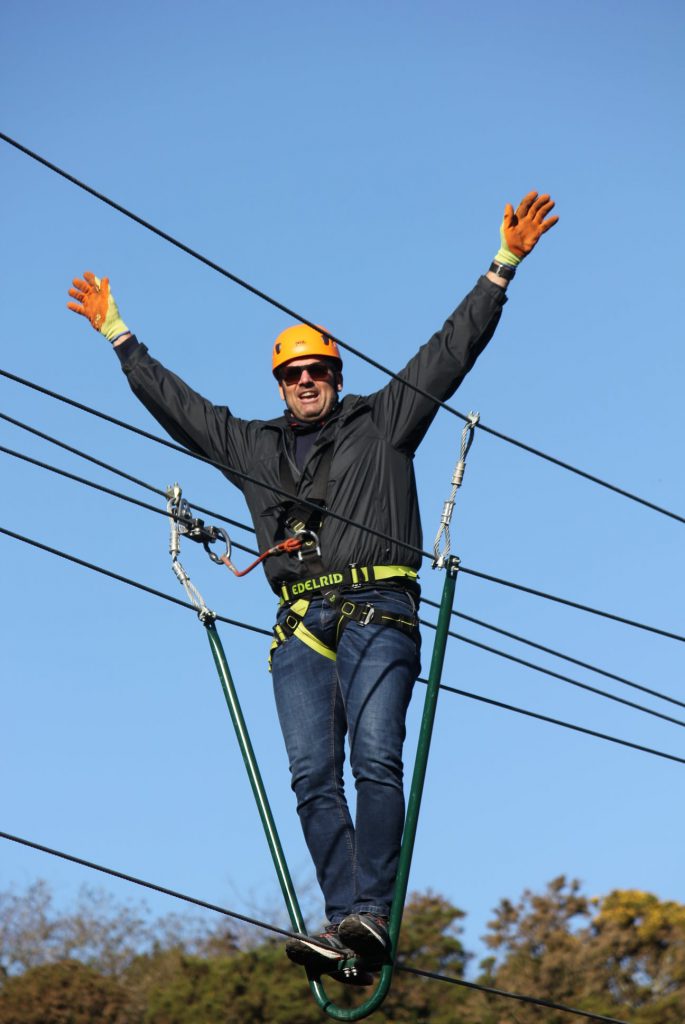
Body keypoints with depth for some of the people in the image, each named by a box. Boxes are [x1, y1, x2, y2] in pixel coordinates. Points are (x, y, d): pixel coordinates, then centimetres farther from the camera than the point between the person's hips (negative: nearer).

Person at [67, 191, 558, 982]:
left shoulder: (382, 422, 16)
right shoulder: (251, 446, 25)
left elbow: (451, 350, 13)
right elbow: (172, 400, 32)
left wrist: (503, 266, 8)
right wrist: (116, 334, 37)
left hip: (376, 613, -3)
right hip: (300, 627, 4)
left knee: (375, 759, -16)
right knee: (313, 777, -9)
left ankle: (370, 914, -20)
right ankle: (344, 926, -13)